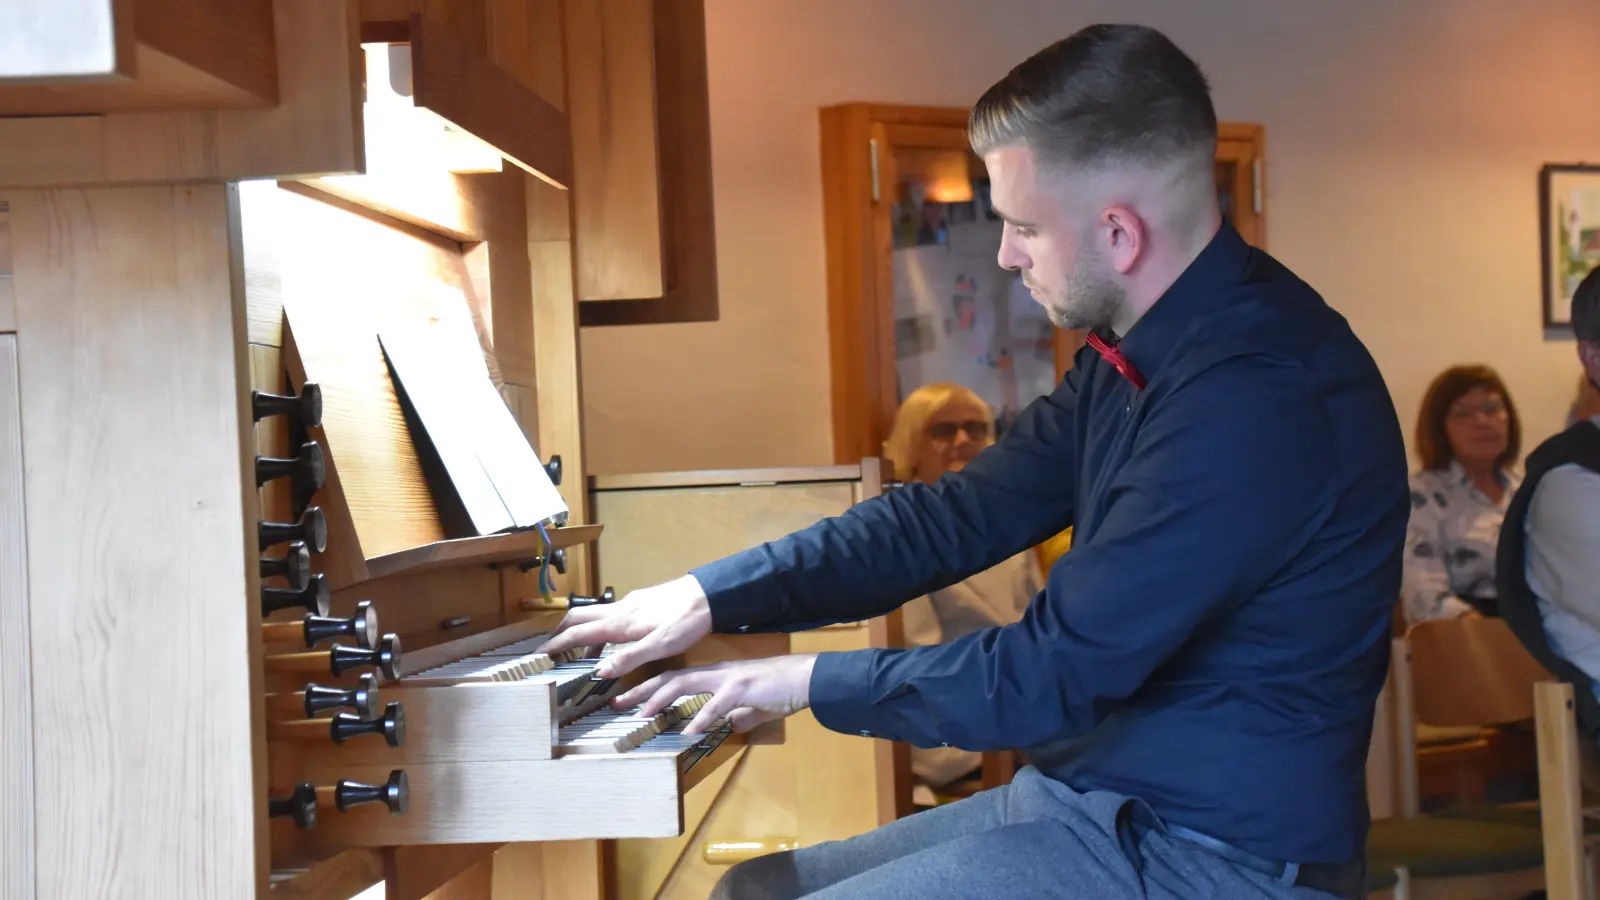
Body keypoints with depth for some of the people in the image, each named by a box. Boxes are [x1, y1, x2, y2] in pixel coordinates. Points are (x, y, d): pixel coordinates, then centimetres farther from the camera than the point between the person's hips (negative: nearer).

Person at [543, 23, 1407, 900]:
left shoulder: (1259, 400, -25)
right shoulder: (1131, 357, 7)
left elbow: (1054, 672, -23)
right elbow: (954, 517, 10)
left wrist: (809, 681, -9)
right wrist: (710, 596, 5)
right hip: (1091, 798, 9)